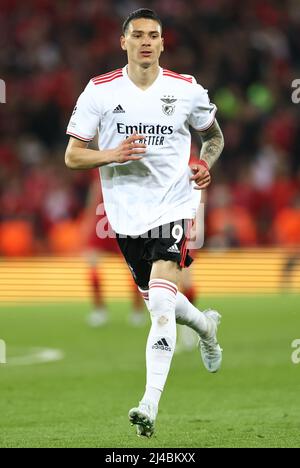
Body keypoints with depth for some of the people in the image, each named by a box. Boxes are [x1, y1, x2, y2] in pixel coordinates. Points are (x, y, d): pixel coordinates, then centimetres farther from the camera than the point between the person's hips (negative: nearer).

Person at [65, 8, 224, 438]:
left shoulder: (186, 90, -1)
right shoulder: (99, 91, -2)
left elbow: (214, 134, 19)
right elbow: (72, 156, -1)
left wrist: (205, 164, -2)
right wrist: (112, 155, -20)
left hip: (173, 207, -2)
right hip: (126, 213, 3)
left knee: (160, 303, -19)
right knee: (156, 301, 16)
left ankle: (150, 406, -19)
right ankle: (206, 325, 51)